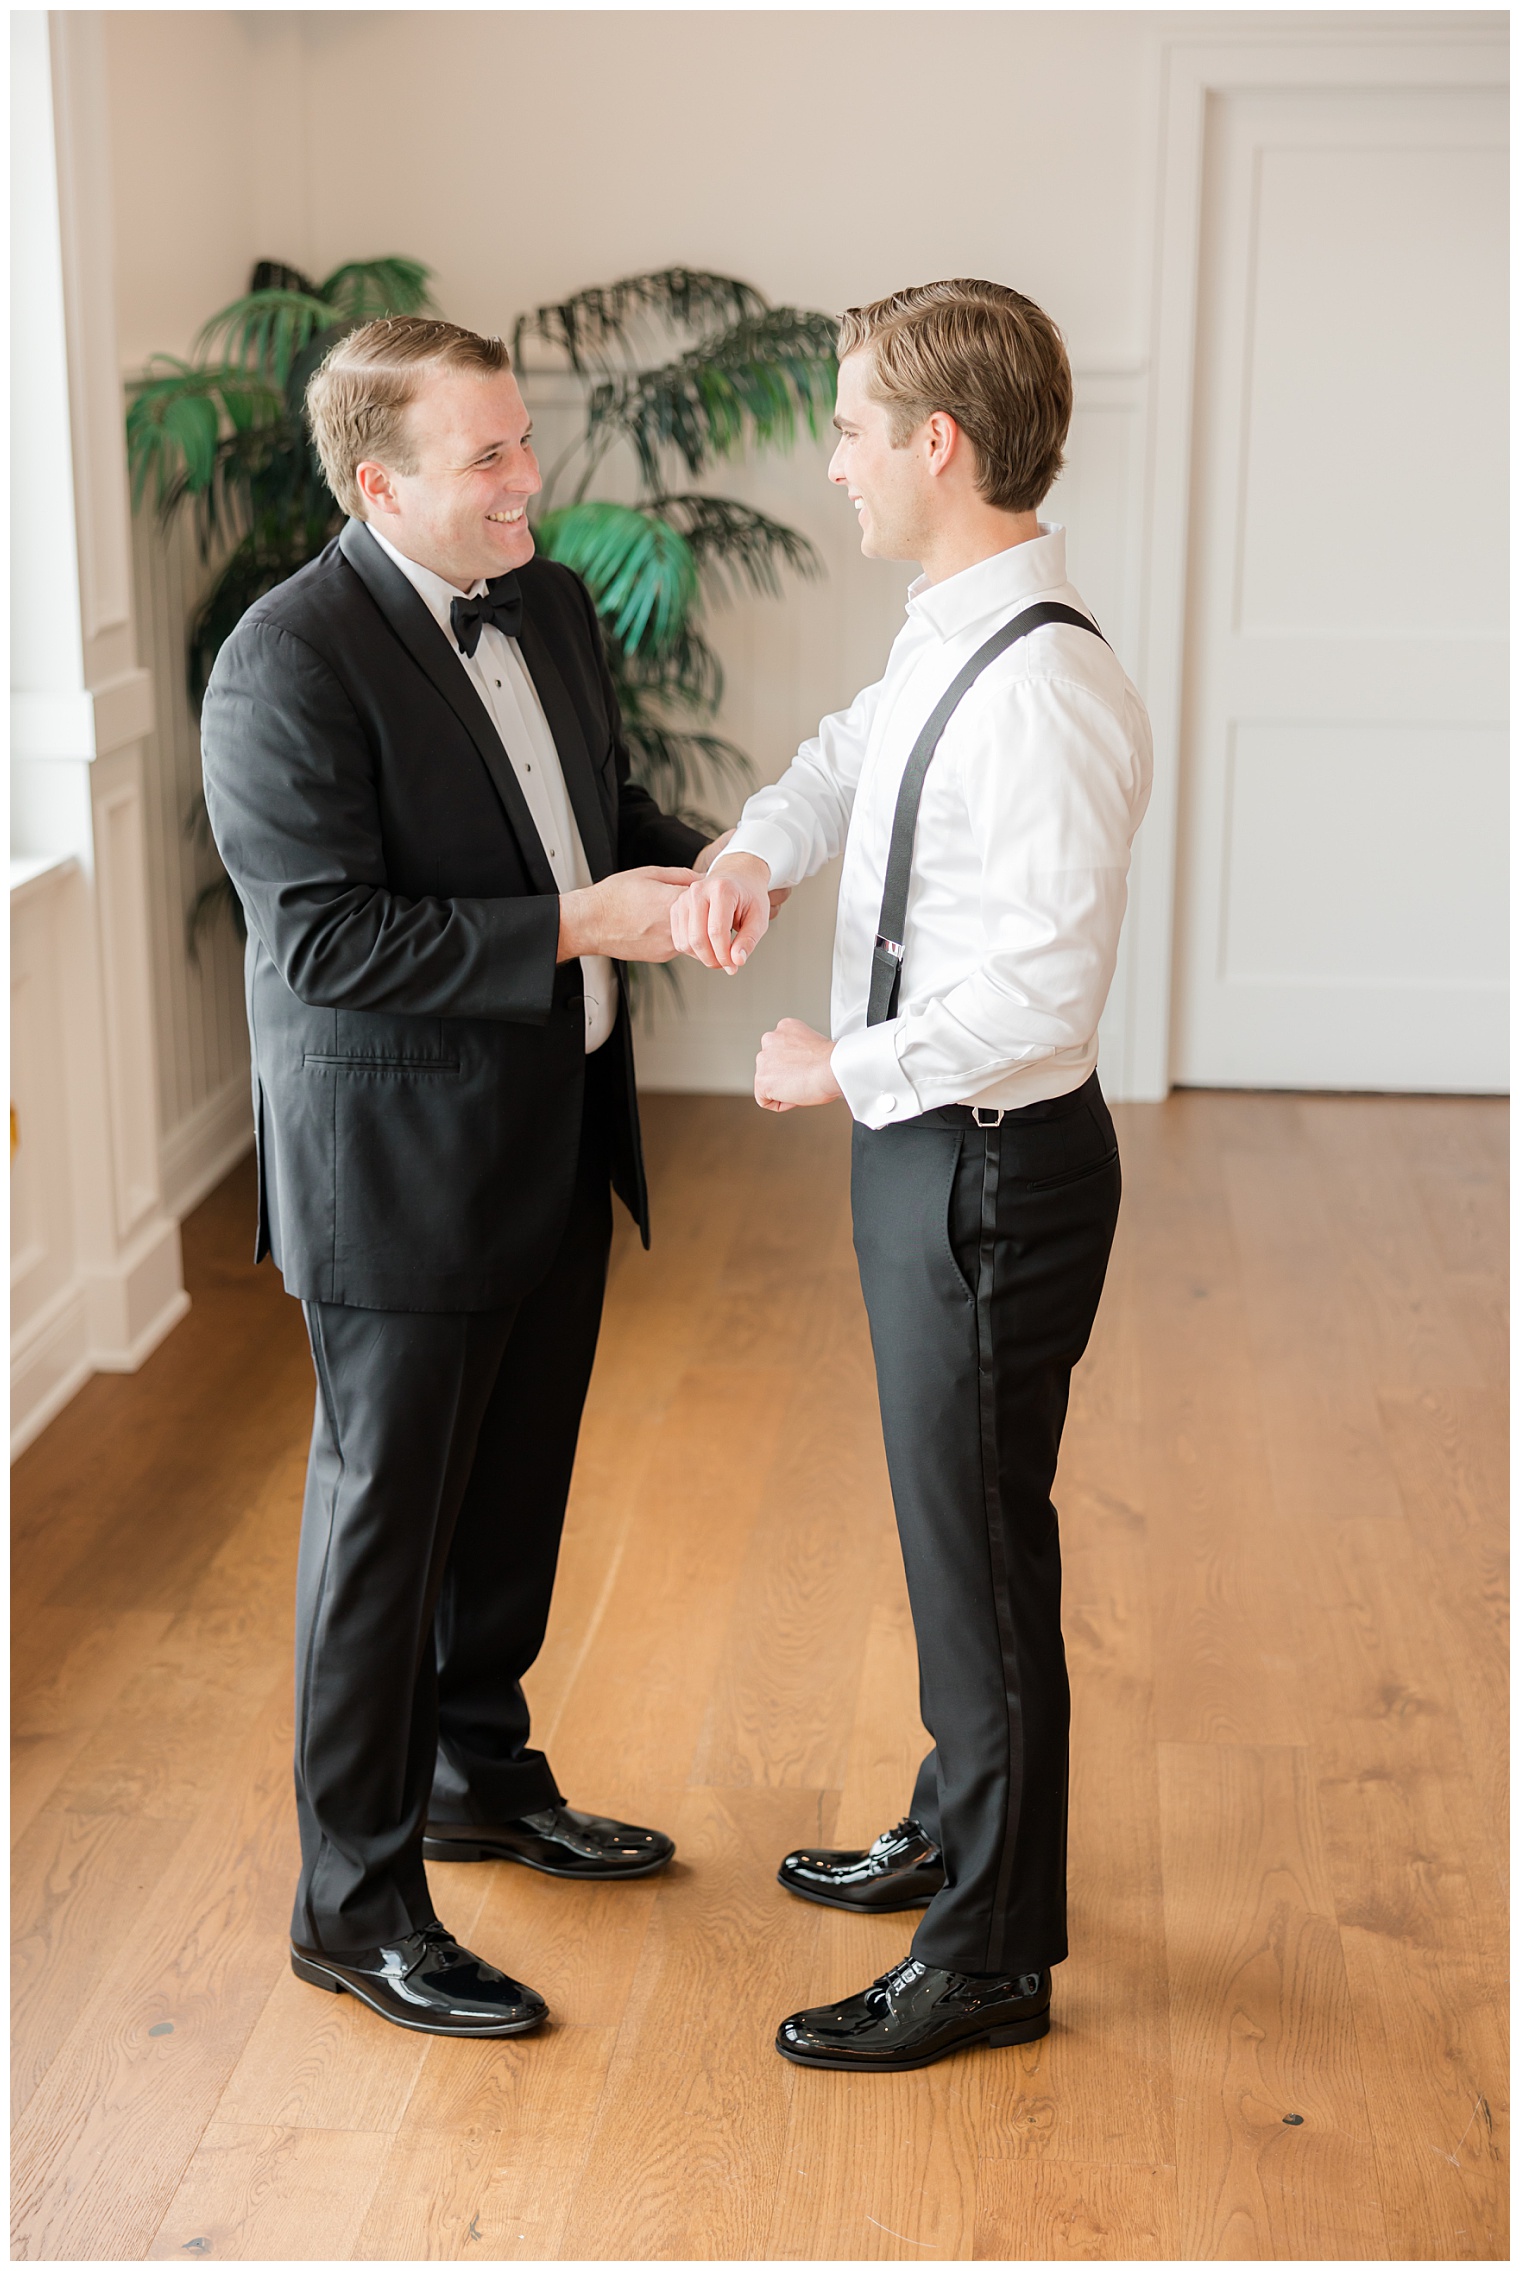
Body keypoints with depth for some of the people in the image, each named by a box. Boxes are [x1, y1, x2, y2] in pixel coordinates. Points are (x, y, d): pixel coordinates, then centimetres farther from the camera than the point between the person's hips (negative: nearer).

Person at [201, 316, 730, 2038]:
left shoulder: (548, 604, 6)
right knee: (385, 1518, 4)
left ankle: (479, 1773, 43)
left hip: (558, 1138, 8)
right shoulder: (287, 664, -20)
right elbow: (324, 940, -25)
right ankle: (354, 1898, 20)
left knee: (516, 1487, 21)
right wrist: (573, 927, -26)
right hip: (399, 1166, -8)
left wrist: (689, 862, -4)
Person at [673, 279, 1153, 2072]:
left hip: (992, 1169, -10)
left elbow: (1040, 996, -30)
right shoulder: (943, 640, 4)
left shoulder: (1046, 693, -26)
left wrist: (843, 1067, -16)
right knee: (950, 1523, 24)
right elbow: (848, 760, 23)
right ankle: (958, 1831, 45)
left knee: (982, 1550, 5)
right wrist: (751, 852, 2)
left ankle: (991, 1955, 24)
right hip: (925, 1148, 10)